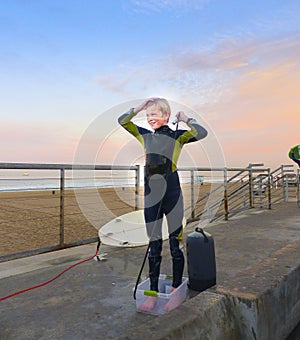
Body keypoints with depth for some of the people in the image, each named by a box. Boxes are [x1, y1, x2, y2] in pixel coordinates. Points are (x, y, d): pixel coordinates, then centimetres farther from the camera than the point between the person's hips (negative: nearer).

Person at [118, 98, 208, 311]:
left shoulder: (177, 136, 0)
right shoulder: (145, 136, 12)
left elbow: (202, 133, -14)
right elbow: (122, 121, 12)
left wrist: (186, 119, -2)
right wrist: (139, 108, 4)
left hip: (172, 192, -3)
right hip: (151, 194, 4)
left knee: (175, 244, 6)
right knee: (154, 246, 11)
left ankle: (175, 292, 23)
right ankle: (153, 293, 22)